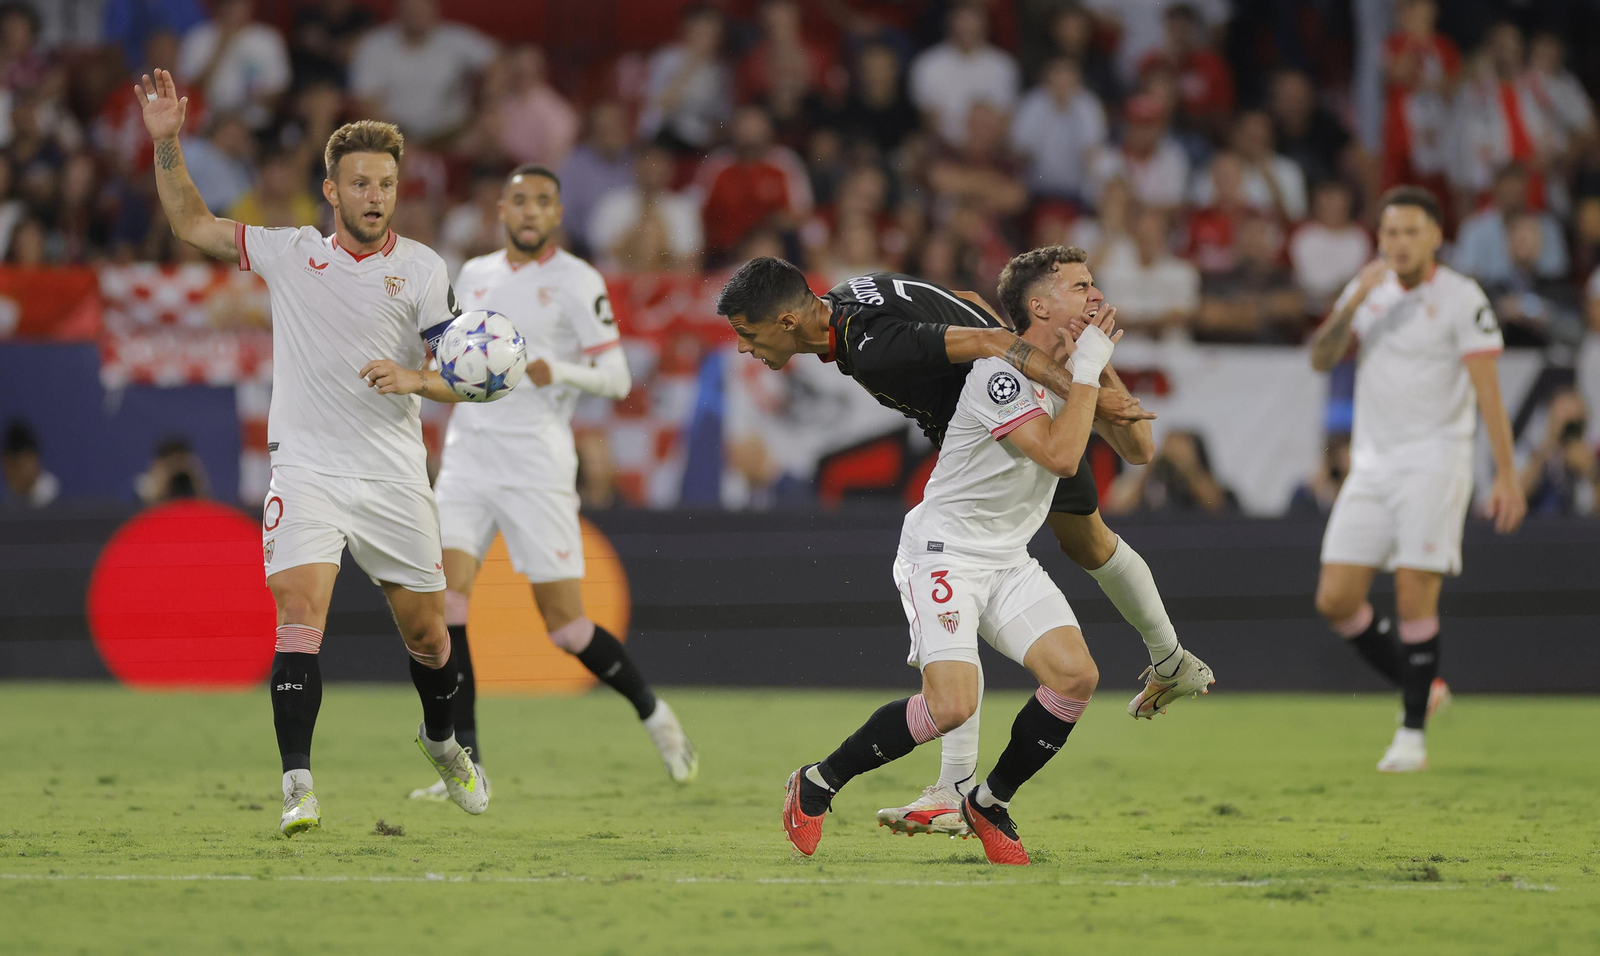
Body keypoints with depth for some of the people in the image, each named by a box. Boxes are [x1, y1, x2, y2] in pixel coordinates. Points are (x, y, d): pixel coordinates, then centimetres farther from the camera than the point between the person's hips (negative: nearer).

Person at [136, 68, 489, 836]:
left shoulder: (422, 269, 0)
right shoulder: (290, 254, 4)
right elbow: (192, 224, 11)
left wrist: (415, 378, -20)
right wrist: (166, 144, -2)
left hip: (394, 477, 1)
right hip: (306, 469, -1)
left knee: (425, 630, 9)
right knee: (300, 611, -20)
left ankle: (442, 742, 39)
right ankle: (298, 786, -24)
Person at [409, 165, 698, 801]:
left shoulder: (577, 282, -3)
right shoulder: (474, 275, 15)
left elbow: (617, 378, -5)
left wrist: (557, 371, -22)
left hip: (537, 466, -5)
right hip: (468, 457, 5)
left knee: (565, 623, -4)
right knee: (444, 597, -12)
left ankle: (652, 713, 22)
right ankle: (466, 764, -8)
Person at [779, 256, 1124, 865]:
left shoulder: (1068, 367, 8)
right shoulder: (1000, 374, -20)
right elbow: (1060, 455, -29)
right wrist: (1088, 370, -21)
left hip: (1009, 562, 8)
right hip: (944, 552, -8)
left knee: (1076, 676, -14)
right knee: (953, 705, -23)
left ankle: (990, 803, 7)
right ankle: (817, 785, -1)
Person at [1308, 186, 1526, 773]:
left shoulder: (1462, 300, -6)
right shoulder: (1369, 289, 10)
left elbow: (1488, 391, -11)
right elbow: (1320, 359, 2)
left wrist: (1506, 476, -17)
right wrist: (1353, 304, -15)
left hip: (1434, 462, -5)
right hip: (1372, 463, 5)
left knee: (1415, 595, -13)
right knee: (1335, 599, -3)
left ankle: (1413, 732, -2)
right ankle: (1418, 687, 17)